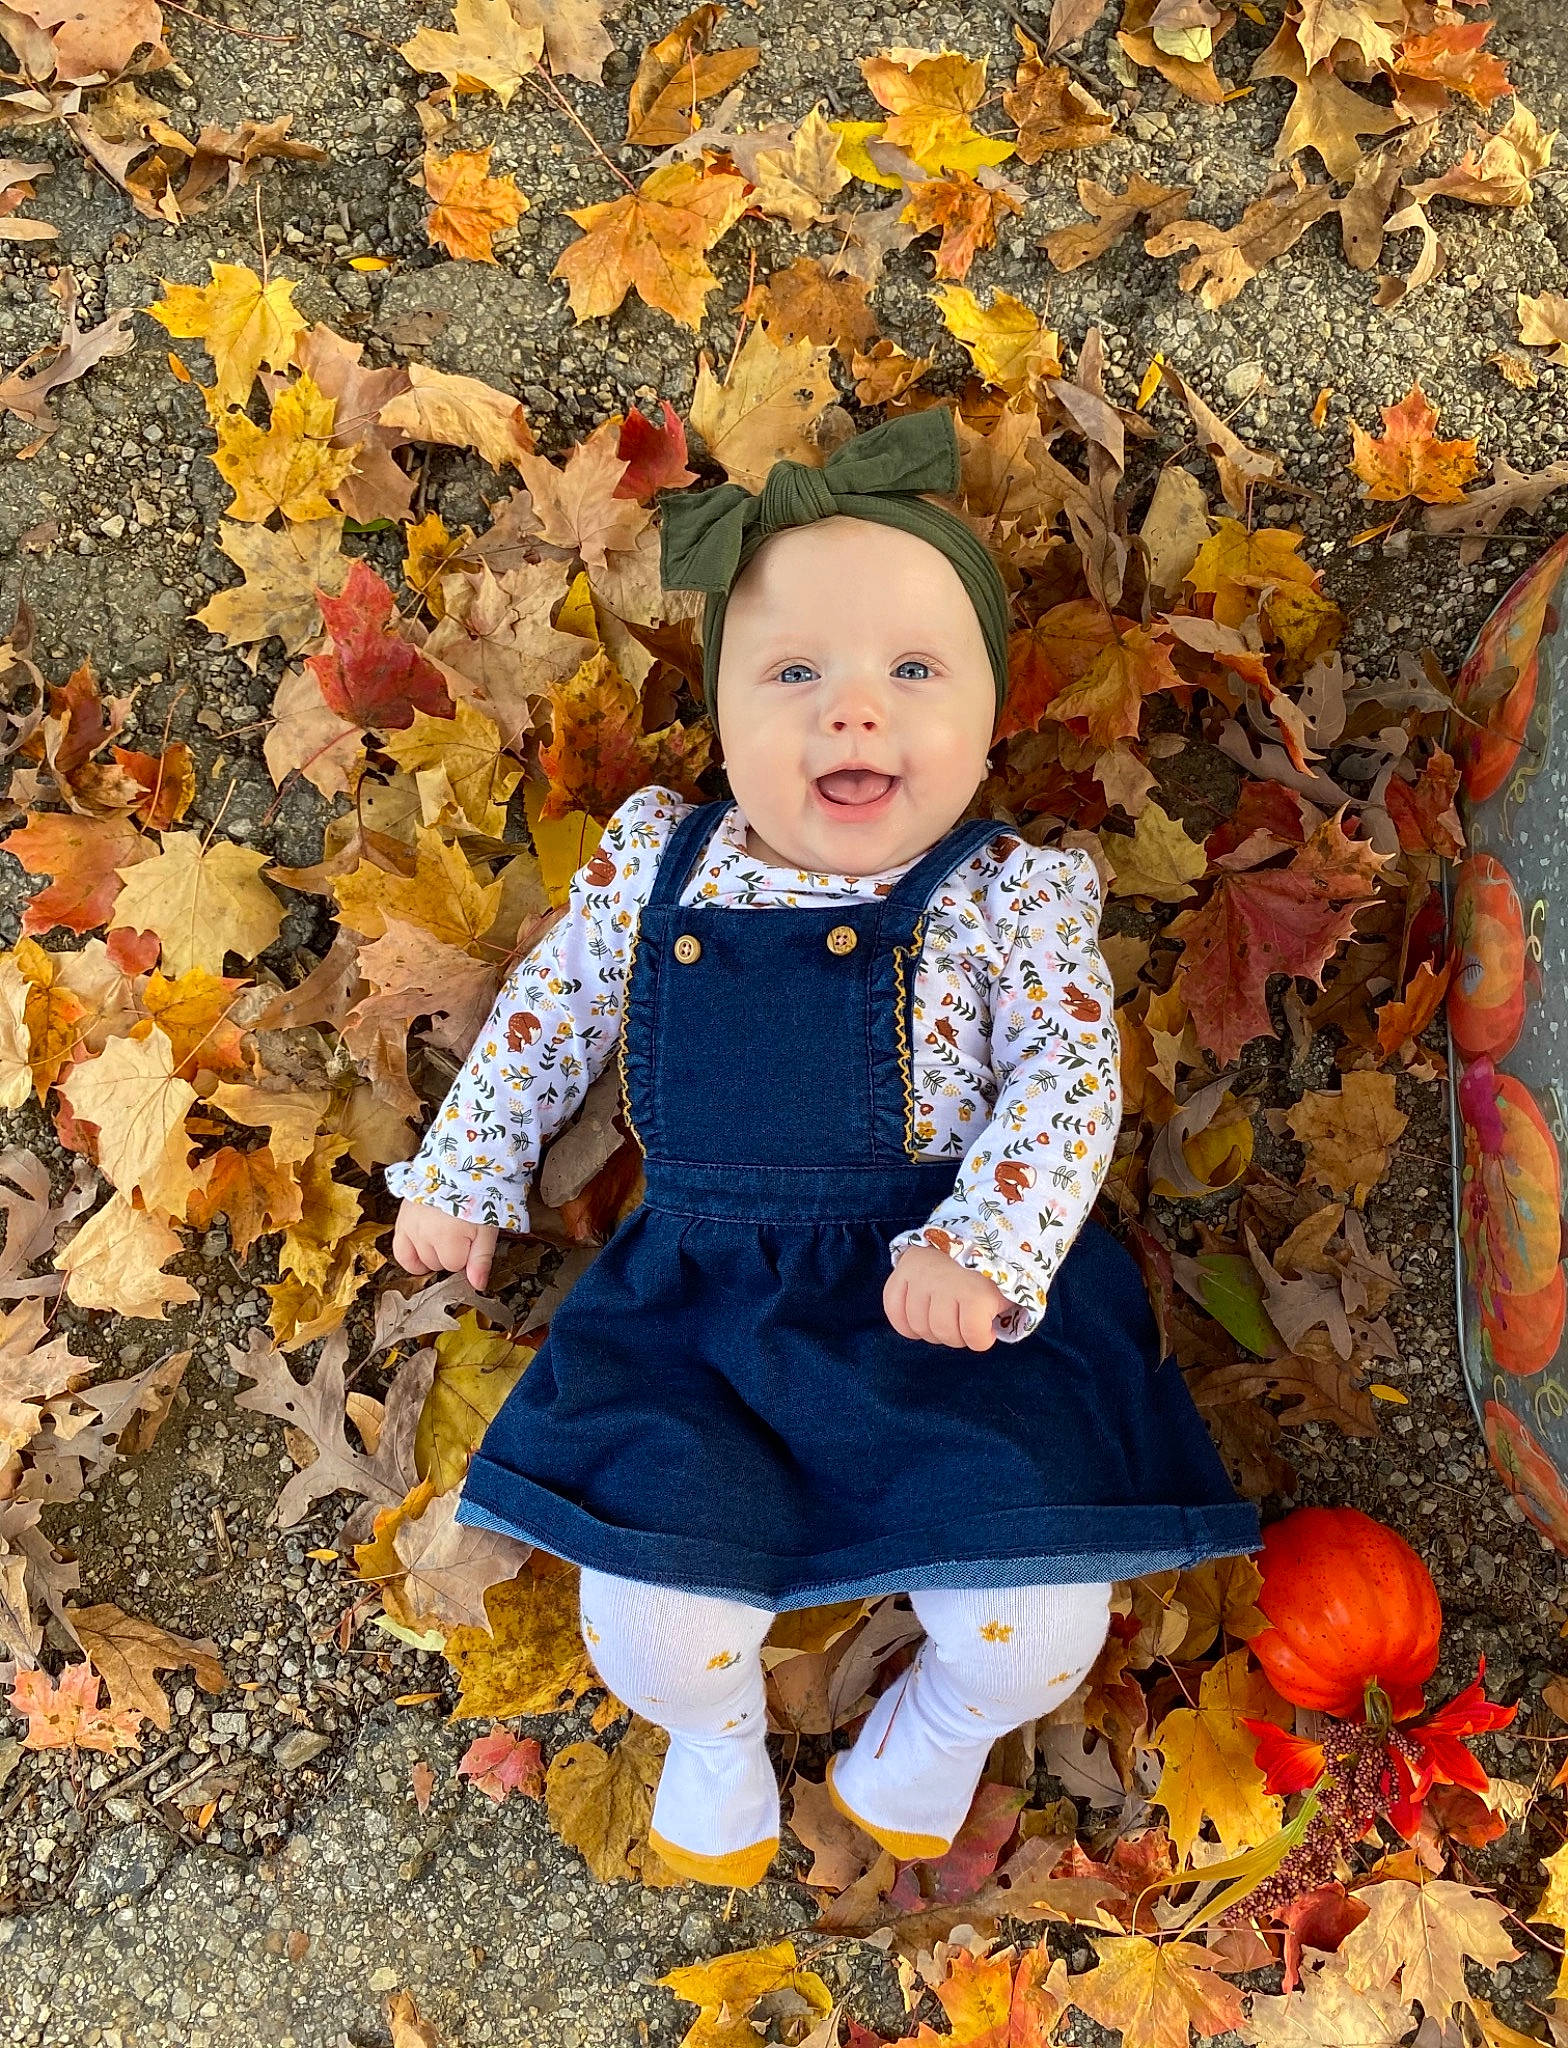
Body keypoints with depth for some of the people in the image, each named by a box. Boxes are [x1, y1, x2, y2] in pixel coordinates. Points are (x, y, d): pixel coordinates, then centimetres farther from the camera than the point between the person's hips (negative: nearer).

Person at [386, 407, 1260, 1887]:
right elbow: (547, 1013, 17)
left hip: (951, 1305, -1)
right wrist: (461, 1172, 19)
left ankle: (947, 1714, 28)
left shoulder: (1011, 895, -3)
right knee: (647, 1625, -11)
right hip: (702, 1305, 2)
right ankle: (714, 1732, 29)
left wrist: (985, 1248, -24)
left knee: (1037, 1633, -13)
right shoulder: (652, 863, 5)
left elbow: (1068, 1080, -9)